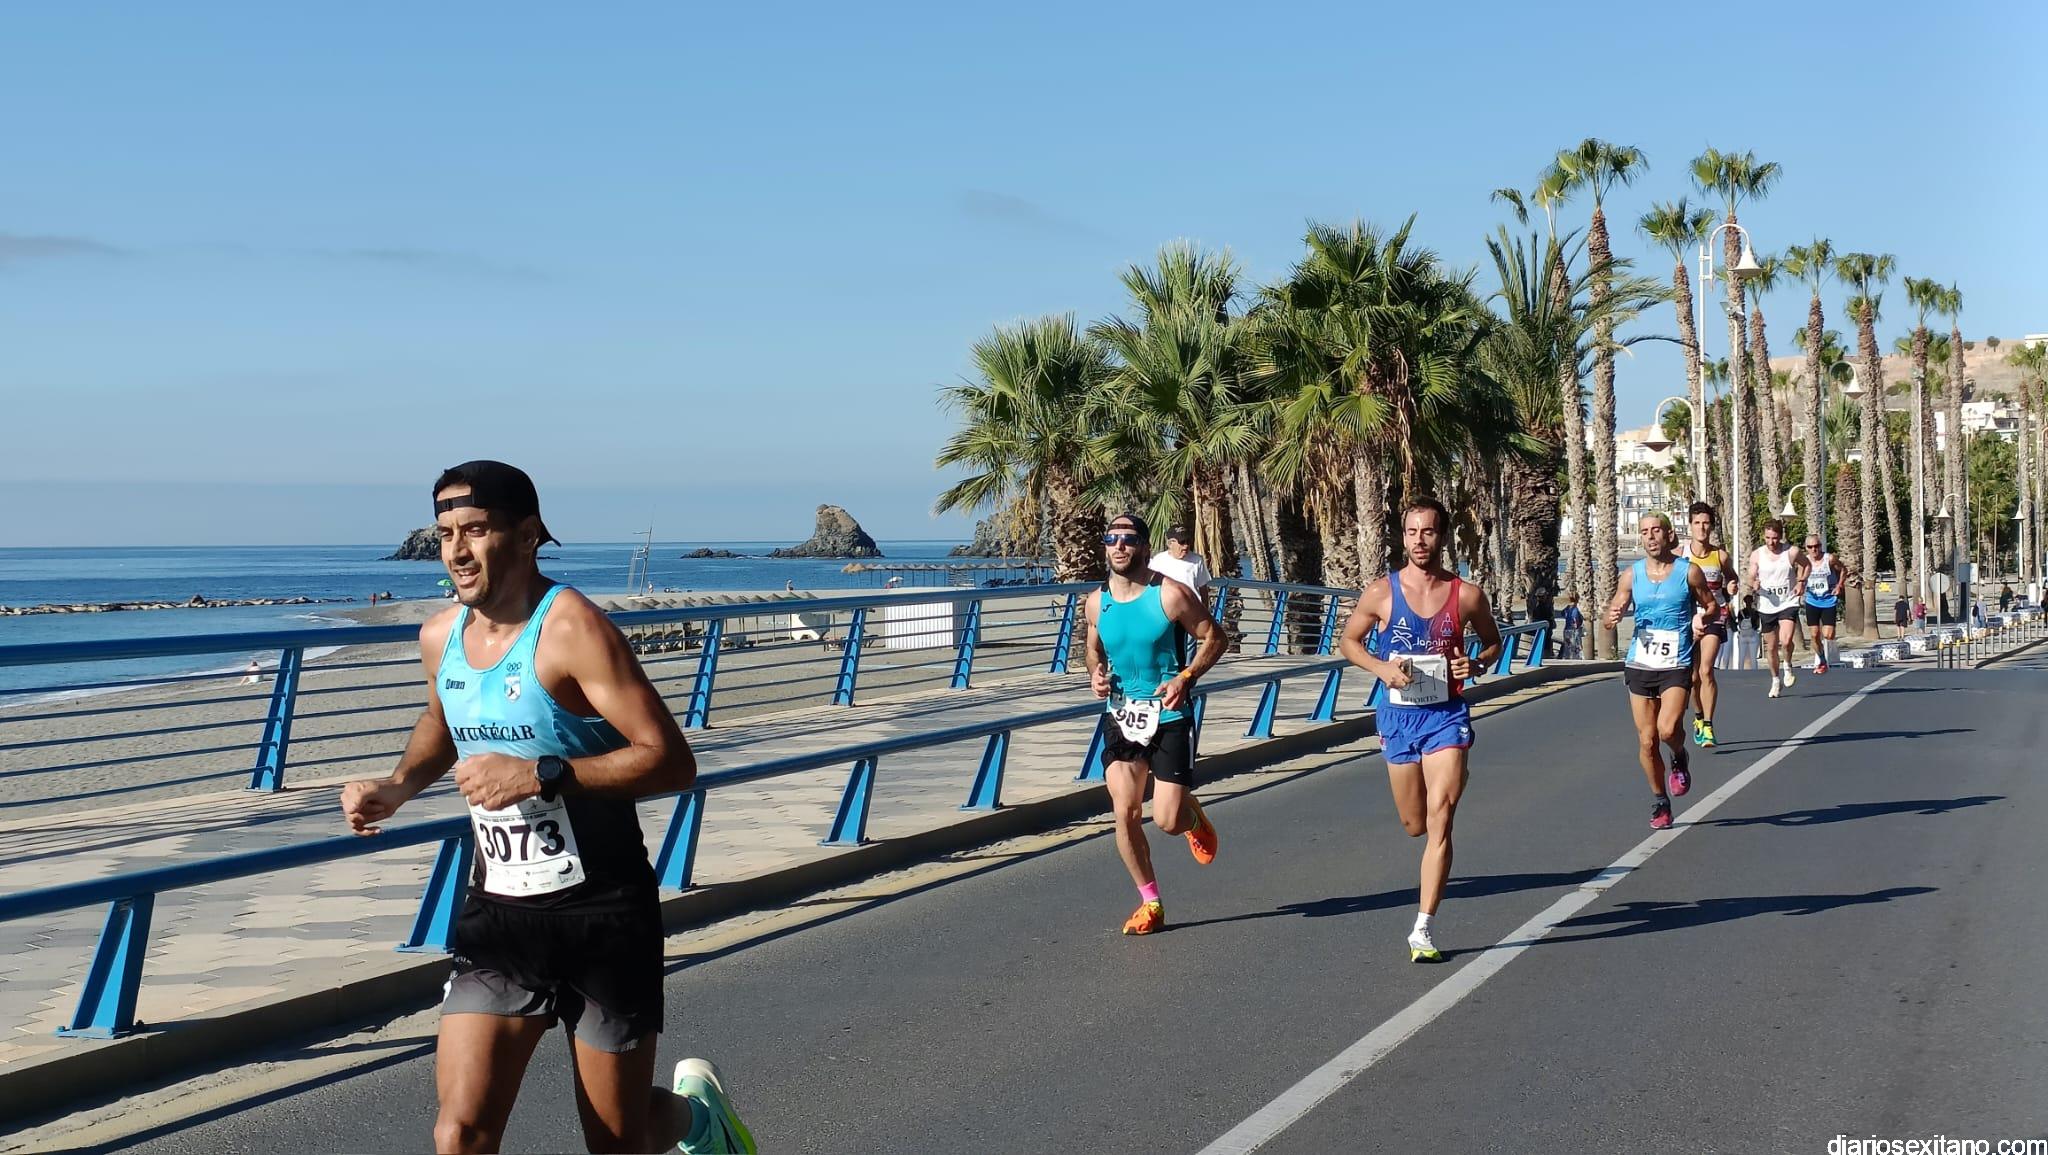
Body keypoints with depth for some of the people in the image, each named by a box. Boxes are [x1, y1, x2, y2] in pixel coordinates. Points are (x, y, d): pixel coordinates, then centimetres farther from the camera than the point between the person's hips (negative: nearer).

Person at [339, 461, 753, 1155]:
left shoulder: (570, 628, -17)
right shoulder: (440, 637, 4)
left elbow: (672, 762, -22)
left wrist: (540, 775, -29)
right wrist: (399, 787, 8)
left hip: (602, 915, -5)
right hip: (498, 914, 5)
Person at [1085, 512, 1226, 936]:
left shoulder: (1170, 594, -12)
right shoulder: (1097, 602, 2)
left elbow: (1213, 637, -6)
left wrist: (1186, 678, -19)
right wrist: (1095, 674, -3)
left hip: (1169, 716, -4)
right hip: (1120, 716, 4)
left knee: (1169, 821, -8)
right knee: (1125, 813, -4)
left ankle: (1193, 816, 32)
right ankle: (1150, 904, 13)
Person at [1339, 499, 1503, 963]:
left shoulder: (1467, 595, -3)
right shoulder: (1381, 592, -4)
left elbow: (1493, 641, 13)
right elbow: (1349, 640, 8)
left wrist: (1477, 664, -9)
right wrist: (1379, 667, -11)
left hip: (1447, 715, -1)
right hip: (1399, 715, 2)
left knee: (1440, 817, -14)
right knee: (1414, 824, 10)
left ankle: (1424, 929, -12)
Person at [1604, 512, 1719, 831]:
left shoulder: (1689, 572, -1)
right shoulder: (1631, 575, 5)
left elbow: (1712, 606, 10)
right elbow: (1613, 613, 9)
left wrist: (1703, 617, -13)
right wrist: (1613, 617, -15)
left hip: (1676, 666, -3)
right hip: (1639, 665, 3)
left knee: (1667, 730, -22)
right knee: (1646, 740, 4)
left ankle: (1679, 758, 13)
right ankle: (1659, 803, 22)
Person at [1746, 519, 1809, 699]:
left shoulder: (1792, 552, -6)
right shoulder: (1757, 555, -3)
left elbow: (1806, 564, 14)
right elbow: (1751, 579, 3)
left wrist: (1801, 581, 0)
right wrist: (1754, 584, -20)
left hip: (1788, 603, -2)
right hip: (1767, 606, 2)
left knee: (1786, 641, -21)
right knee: (1771, 647, 10)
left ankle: (1788, 667, 10)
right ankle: (1776, 681, 30)